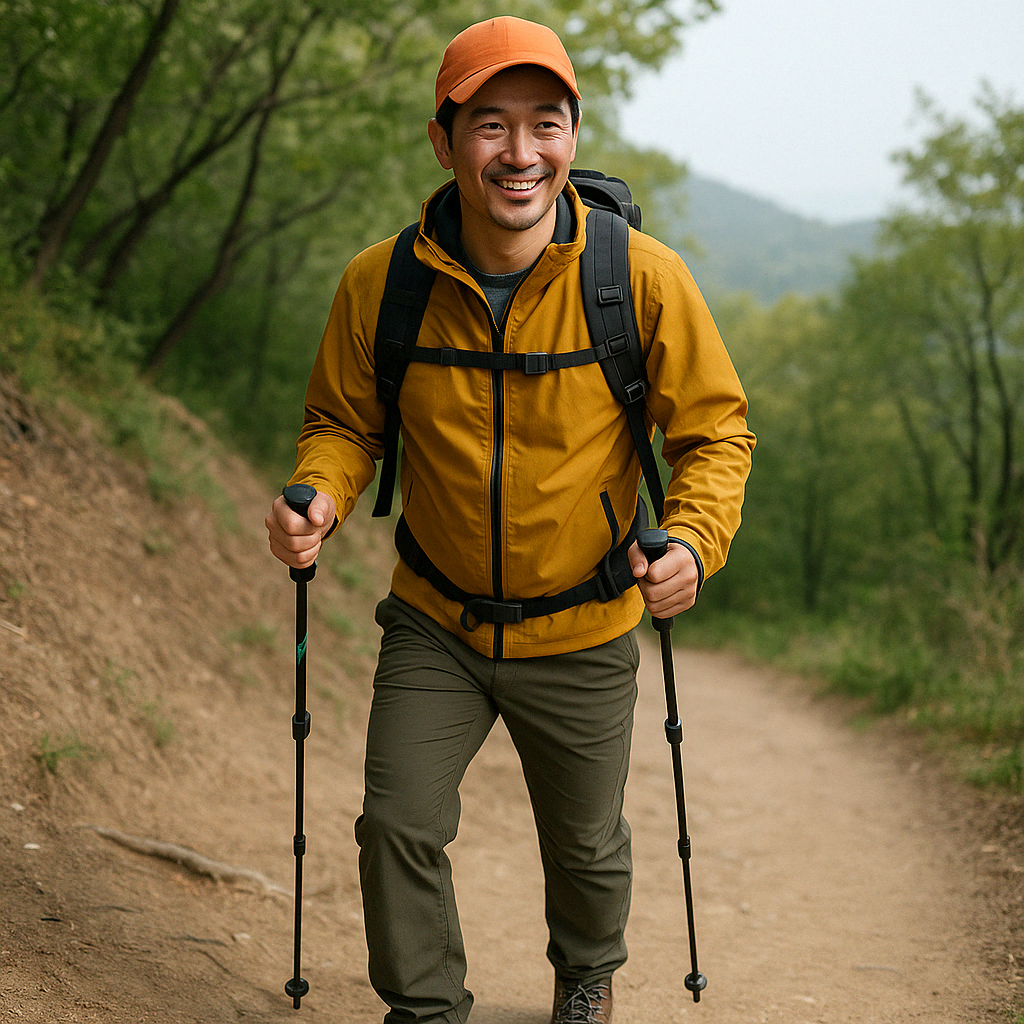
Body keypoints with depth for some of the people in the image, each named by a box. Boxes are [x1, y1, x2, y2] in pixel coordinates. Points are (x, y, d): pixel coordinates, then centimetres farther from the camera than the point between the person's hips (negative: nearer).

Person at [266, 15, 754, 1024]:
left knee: (584, 846, 17)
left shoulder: (644, 277, -18)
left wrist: (693, 537, -27)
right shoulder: (380, 282, -14)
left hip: (582, 636, 0)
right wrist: (319, 497, -20)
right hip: (433, 624, 1)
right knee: (398, 824, -3)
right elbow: (344, 421, 1)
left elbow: (716, 430, -8)